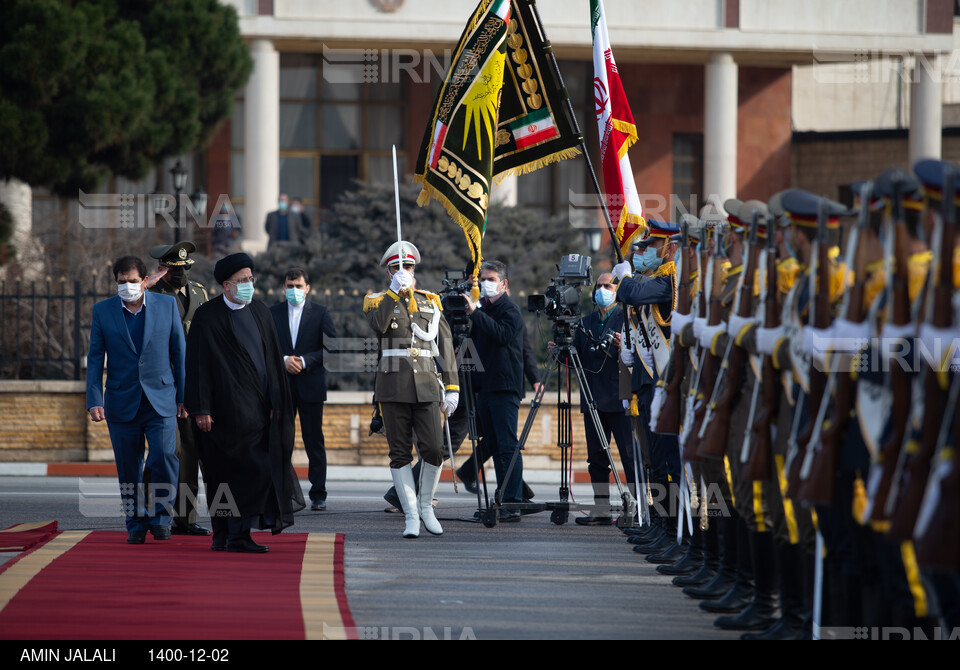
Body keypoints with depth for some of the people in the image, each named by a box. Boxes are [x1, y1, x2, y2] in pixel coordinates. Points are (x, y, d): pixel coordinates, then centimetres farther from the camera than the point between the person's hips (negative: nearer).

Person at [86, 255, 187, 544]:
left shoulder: (167, 305, 3)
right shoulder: (103, 311, 3)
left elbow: (179, 353, 7)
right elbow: (95, 359, 4)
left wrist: (183, 396, 4)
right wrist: (94, 400, -5)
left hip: (161, 400, -1)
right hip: (121, 401, 1)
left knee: (164, 456, -15)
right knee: (129, 467, 4)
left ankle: (159, 515, 2)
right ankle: (136, 524, 16)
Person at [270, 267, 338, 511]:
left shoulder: (320, 313, 4)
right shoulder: (273, 313, 10)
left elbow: (332, 347, -1)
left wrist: (304, 361, -12)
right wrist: (284, 361, -11)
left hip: (311, 385, -2)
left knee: (314, 442, 1)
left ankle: (318, 496, 4)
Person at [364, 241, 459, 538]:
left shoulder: (430, 302, 14)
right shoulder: (378, 302, 7)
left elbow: (445, 346, 12)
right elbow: (379, 325, -17)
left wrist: (452, 387, 6)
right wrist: (394, 291, -19)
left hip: (427, 388, 2)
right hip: (393, 388, -2)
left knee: (434, 449, -7)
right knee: (400, 454, -1)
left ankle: (425, 505, 14)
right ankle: (411, 516, 4)